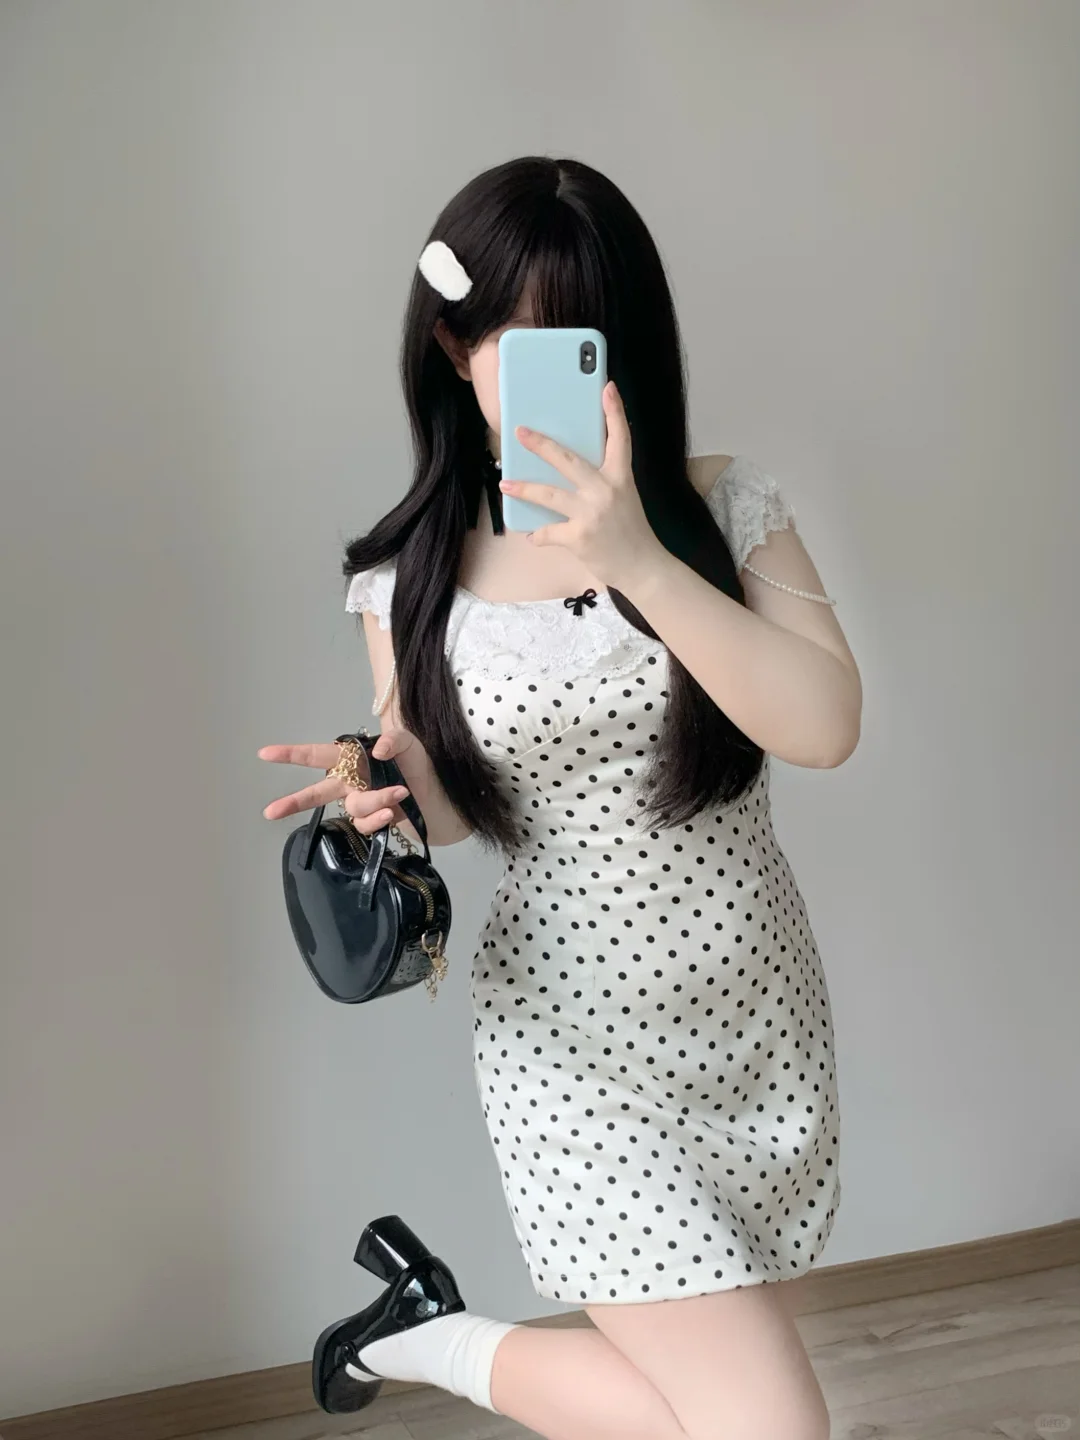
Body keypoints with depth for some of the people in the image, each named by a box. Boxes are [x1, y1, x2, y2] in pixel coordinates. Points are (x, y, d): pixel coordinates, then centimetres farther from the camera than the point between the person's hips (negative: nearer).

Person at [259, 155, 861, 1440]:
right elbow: (446, 798, 4)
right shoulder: (412, 579, -7)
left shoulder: (724, 508, -7)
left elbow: (824, 728, -19)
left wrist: (640, 561, -29)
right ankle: (435, 1331, 14)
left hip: (759, 1011, 3)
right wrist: (384, 799, -19)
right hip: (574, 1038, -3)